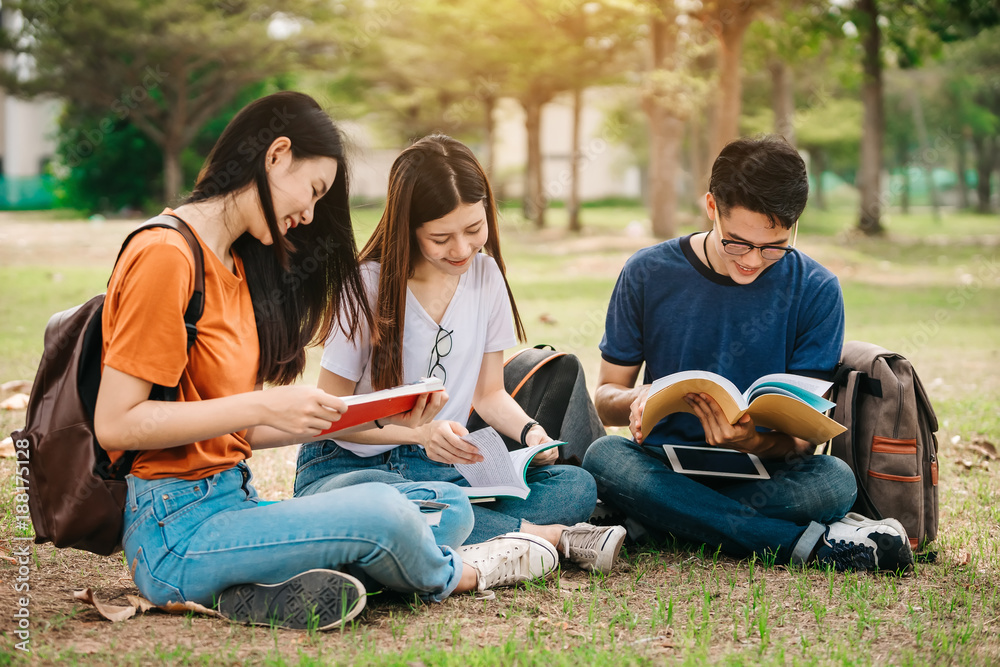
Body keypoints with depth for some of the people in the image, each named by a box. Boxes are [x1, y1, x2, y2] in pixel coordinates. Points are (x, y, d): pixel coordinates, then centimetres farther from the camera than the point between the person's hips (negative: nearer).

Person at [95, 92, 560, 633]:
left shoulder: (235, 263, 16)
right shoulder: (164, 255, -13)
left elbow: (239, 430, 12)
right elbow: (115, 424, -18)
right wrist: (264, 407, -20)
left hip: (234, 504, 9)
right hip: (175, 530, -9)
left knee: (449, 508, 3)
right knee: (378, 511, -25)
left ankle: (275, 590, -15)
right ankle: (452, 578, 7)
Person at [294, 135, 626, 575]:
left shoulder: (485, 275, 3)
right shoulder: (368, 286, -11)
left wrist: (529, 431, -9)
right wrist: (420, 432, -24)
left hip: (439, 468, 4)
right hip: (350, 465, -4)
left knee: (577, 487, -18)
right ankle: (540, 536, -31)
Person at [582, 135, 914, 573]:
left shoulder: (815, 291, -4)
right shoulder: (648, 274, -2)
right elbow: (605, 397, 3)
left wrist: (759, 443, -30)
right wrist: (637, 399, -23)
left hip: (766, 474, -1)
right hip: (665, 467, 1)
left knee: (836, 480, -32)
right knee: (603, 457, -33)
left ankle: (648, 523, -26)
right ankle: (810, 545, -30)